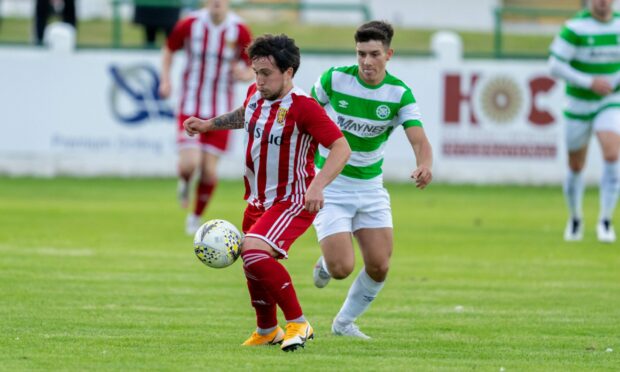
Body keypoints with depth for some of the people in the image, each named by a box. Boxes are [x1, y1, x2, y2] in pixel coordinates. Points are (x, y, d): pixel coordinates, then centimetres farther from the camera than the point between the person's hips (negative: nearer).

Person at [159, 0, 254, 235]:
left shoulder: (240, 31, -8)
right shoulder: (189, 25, -8)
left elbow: (252, 69, 2)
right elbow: (169, 49, 11)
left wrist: (244, 74, -22)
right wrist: (165, 80, -2)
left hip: (221, 111, 1)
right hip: (191, 107, -1)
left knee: (209, 170, -1)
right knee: (190, 164, -18)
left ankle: (196, 217, 24)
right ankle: (184, 182, 21)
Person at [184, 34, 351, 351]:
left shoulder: (302, 107, -23)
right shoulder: (255, 94, 0)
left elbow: (341, 147, -26)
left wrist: (317, 186, -37)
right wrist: (209, 125, 24)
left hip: (293, 202, -8)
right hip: (257, 200, 8)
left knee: (254, 254, -28)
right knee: (253, 266, 18)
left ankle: (298, 324, -16)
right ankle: (267, 331, 42)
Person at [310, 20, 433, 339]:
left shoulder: (399, 94, -10)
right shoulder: (334, 79, -14)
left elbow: (419, 140, -21)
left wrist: (424, 166, -42)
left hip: (370, 186, 3)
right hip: (329, 185, -3)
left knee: (379, 267, -2)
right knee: (342, 268, -14)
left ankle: (344, 322, 24)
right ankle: (325, 264, 25)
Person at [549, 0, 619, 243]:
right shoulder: (576, 27, -17)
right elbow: (555, 66, -20)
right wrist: (590, 82, -26)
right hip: (579, 105, -2)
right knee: (576, 167, 9)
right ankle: (575, 219, 36)